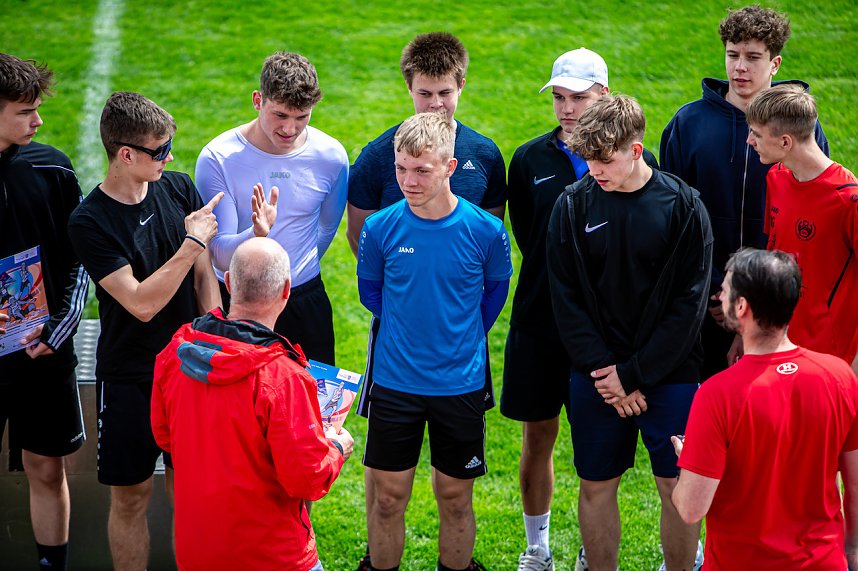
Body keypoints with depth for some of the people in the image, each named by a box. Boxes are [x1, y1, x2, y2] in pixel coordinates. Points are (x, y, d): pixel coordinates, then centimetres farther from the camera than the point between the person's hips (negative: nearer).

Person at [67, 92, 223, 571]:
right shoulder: (90, 222, -17)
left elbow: (205, 276, 4)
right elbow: (142, 303, -22)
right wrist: (192, 242, -22)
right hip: (130, 377, -4)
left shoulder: (179, 187, -2)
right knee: (131, 496, 6)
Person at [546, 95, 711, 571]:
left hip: (670, 373, -1)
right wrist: (603, 371, -11)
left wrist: (634, 374, -12)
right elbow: (566, 299, -3)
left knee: (679, 488, 4)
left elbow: (689, 304, -8)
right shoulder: (573, 205, -3)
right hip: (596, 377, 2)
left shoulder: (683, 206, -7)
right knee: (595, 486, 8)